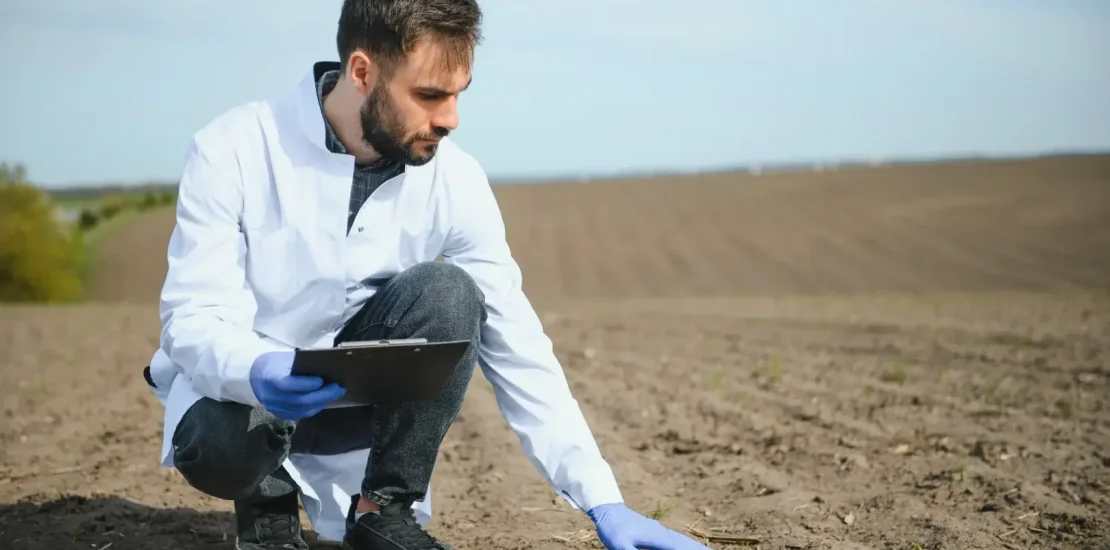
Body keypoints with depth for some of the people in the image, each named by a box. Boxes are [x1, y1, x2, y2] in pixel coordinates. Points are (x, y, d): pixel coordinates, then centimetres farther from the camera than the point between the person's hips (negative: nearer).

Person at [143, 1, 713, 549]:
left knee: (447, 292, -27)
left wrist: (603, 503, -18)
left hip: (361, 391, 2)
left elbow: (516, 347, -12)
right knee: (215, 446, -37)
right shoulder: (231, 151, -19)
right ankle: (268, 497, 0)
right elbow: (191, 320, -22)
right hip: (237, 388, -2)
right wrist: (256, 373, -46)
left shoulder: (454, 181, -13)